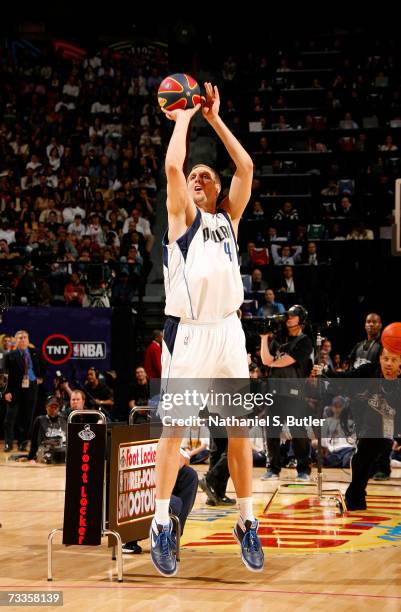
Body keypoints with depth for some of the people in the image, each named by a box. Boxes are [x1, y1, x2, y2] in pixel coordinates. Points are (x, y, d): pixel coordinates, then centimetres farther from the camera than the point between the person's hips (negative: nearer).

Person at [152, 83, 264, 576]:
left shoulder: (229, 218, 17)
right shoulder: (182, 216, 5)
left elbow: (246, 167, 6)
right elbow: (172, 166, -10)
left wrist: (215, 119, 8)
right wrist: (183, 118, 3)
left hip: (228, 330, 4)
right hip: (188, 332, -4)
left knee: (240, 428, 6)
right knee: (174, 428, -2)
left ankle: (247, 524, 14)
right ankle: (161, 526, 3)